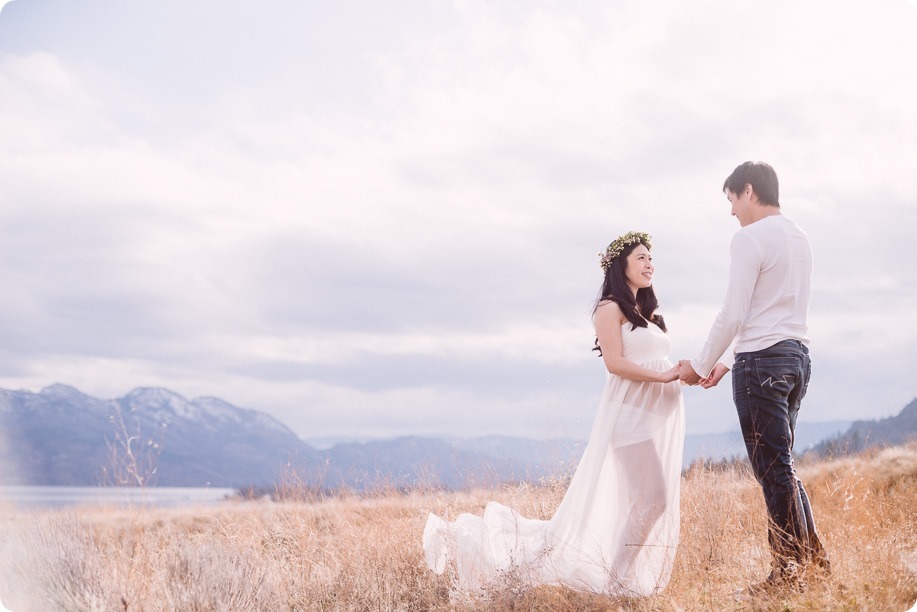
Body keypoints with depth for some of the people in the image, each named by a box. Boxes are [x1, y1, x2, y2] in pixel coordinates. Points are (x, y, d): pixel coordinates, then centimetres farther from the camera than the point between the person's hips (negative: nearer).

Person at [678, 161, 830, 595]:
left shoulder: (750, 238, -10)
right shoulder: (799, 238, 18)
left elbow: (733, 314, -14)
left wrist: (701, 365, -1)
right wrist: (727, 363, 21)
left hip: (763, 360, -9)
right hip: (797, 355, 9)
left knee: (773, 467, -5)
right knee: (780, 464, 15)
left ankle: (789, 572, 0)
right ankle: (812, 556, 17)